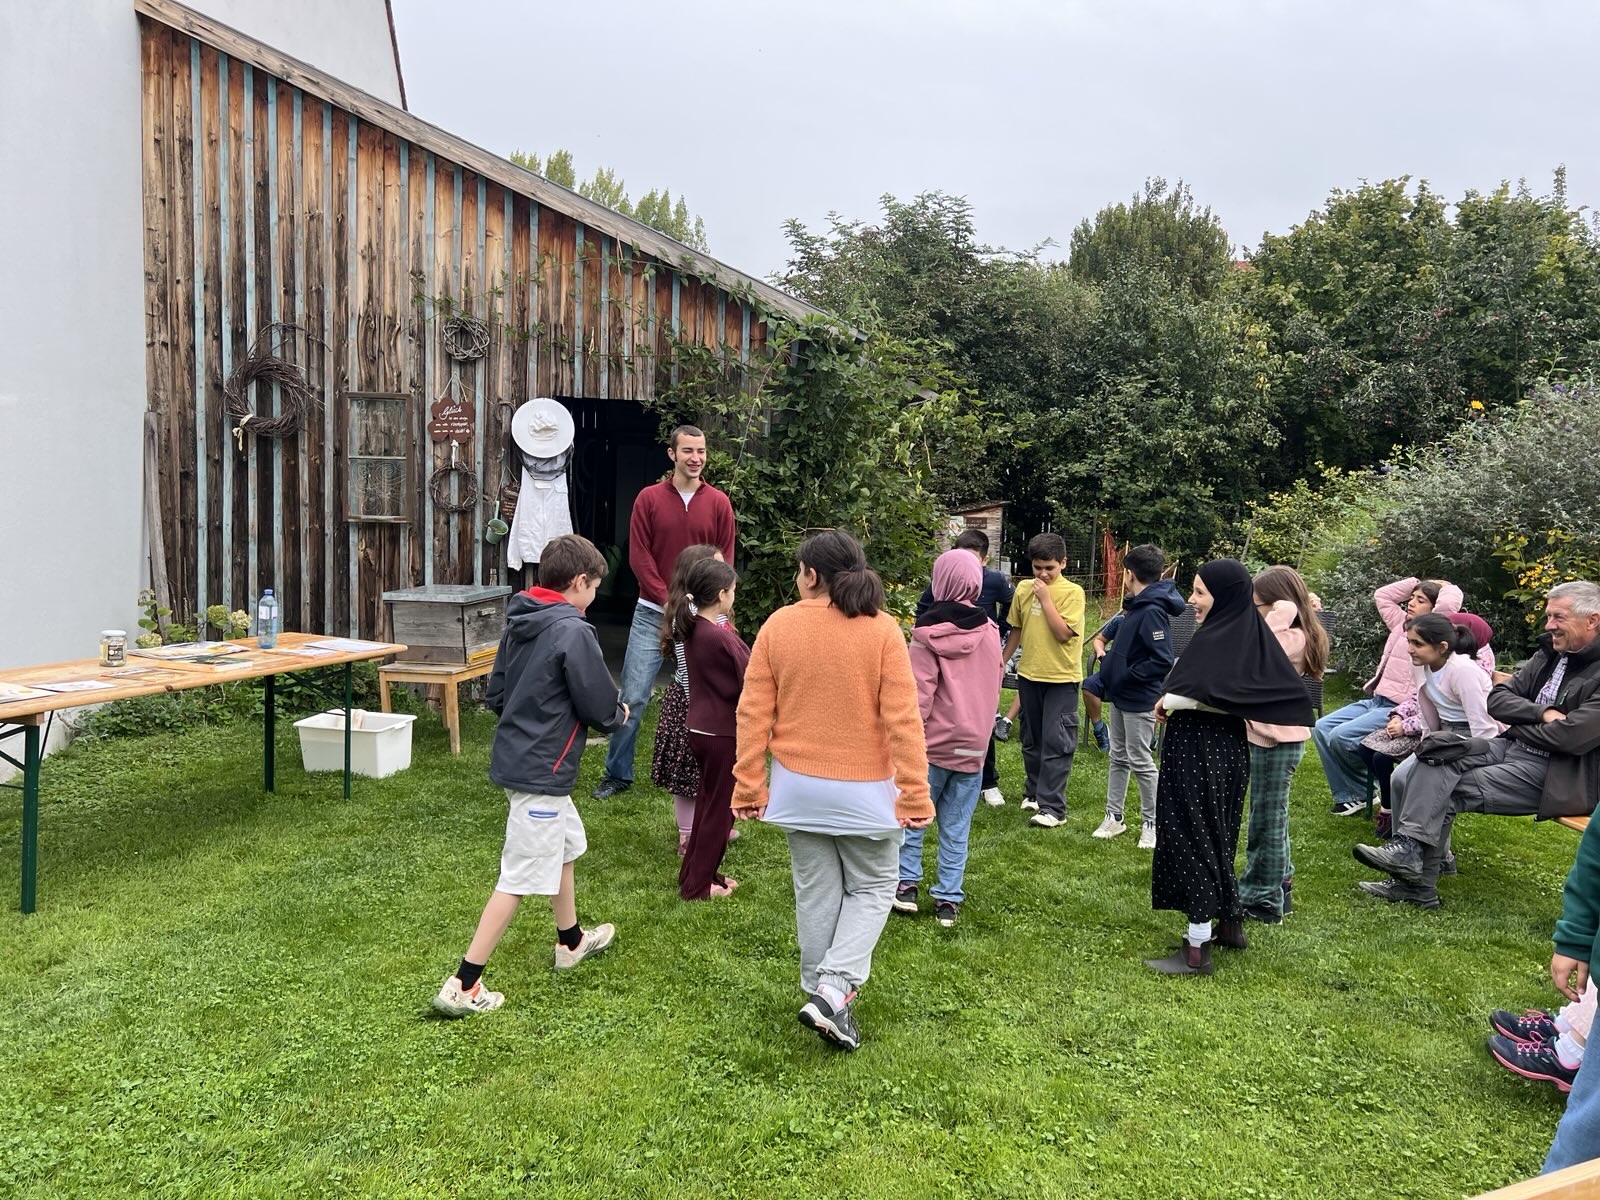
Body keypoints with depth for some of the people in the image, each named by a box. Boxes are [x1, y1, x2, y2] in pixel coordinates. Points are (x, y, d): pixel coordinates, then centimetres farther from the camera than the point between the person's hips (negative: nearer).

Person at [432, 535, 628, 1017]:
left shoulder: (518, 625, 5)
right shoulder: (573, 632, -19)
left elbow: (496, 694, 11)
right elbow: (600, 706, -15)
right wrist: (619, 714, 6)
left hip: (515, 758, 10)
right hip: (542, 773, -10)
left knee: (566, 845, 26)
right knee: (518, 879, -2)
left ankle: (571, 941, 44)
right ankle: (463, 985, 2)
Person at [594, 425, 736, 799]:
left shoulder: (718, 503, 3)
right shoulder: (649, 499, 1)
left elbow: (724, 562, 3)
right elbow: (639, 557, -3)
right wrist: (669, 601, -11)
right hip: (652, 613, 0)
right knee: (633, 697, 1)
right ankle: (618, 774, 15)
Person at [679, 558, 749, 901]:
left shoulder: (693, 630, 1)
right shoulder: (721, 638, -24)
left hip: (700, 727, 8)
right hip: (723, 732, -8)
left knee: (707, 802, 22)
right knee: (719, 808, 7)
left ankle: (694, 872, 34)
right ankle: (697, 885, 17)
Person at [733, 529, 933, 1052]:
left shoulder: (778, 626, -5)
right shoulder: (882, 630, -11)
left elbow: (753, 713, -4)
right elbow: (903, 718, -13)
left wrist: (749, 784, 4)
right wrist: (915, 792, -7)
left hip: (800, 787, 2)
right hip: (865, 790, -2)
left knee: (816, 892, 15)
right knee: (872, 888, 14)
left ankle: (822, 991, 27)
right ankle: (833, 990, -1)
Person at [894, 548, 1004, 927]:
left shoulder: (928, 635, -12)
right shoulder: (989, 633, 3)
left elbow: (919, 697, -13)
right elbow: (993, 687, 11)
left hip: (933, 743, -4)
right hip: (974, 744, 4)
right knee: (955, 828, 9)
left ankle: (907, 883, 15)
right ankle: (948, 899, 11)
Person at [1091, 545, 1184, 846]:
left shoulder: (1152, 611, -23)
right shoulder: (1136, 606, 6)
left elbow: (1162, 661, -27)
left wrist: (1127, 676, -19)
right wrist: (1110, 664, 6)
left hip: (1139, 700, -9)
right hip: (1121, 696, 9)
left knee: (1140, 761, 3)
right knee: (1118, 758, 15)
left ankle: (1150, 823, 17)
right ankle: (1114, 816, 25)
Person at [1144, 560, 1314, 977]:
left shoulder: (1214, 639, -19)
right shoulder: (1250, 634, 5)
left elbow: (1187, 691, -37)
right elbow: (1292, 690, 3)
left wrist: (1166, 704, -16)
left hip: (1198, 751, -9)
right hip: (1228, 749, 9)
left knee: (1192, 838, -1)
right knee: (1219, 835, 22)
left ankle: (1197, 950, 5)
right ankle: (1228, 923, 36)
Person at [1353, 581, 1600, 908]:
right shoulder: (1550, 653, 11)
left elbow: (1572, 737, -24)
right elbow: (1496, 699, 8)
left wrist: (1517, 725, -6)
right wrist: (1541, 713, -11)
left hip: (1558, 775, -8)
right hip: (1513, 747, 8)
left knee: (1443, 792, -21)